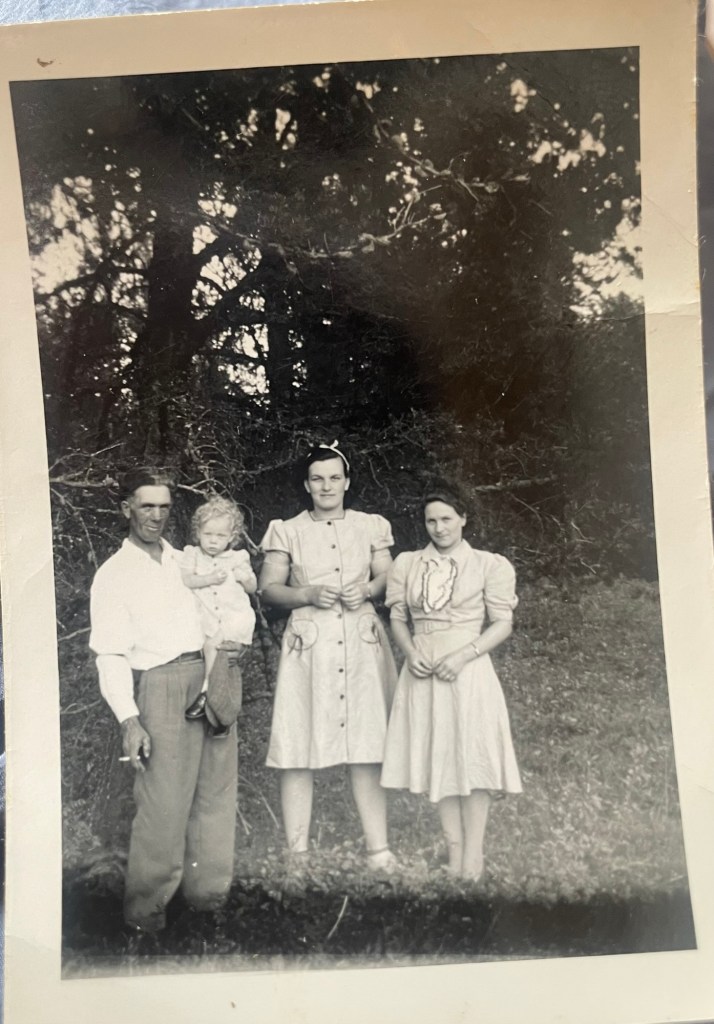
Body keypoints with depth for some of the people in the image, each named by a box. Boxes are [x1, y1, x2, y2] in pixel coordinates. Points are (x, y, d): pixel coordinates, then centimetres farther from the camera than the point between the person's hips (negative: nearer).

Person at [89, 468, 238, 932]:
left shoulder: (184, 560, 16)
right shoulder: (114, 575, 0)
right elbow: (111, 655, -6)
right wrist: (129, 719, -15)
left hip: (211, 679, 6)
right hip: (163, 685, -5)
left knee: (217, 790, 9)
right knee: (164, 800, -7)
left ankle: (209, 888, 23)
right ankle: (146, 906, 9)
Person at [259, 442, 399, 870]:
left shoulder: (370, 526, 12)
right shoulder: (288, 532, 7)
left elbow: (389, 578, 13)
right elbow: (269, 588, 5)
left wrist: (367, 590, -8)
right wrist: (309, 595, -12)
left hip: (361, 642, 1)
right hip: (309, 644, -1)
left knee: (367, 746, 1)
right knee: (299, 748, -3)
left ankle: (379, 849, 8)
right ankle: (298, 851, 5)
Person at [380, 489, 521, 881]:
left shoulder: (490, 565, 0)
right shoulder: (406, 564, 10)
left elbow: (502, 624, -2)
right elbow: (398, 618, 12)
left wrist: (464, 655, -15)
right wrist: (410, 652, -7)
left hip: (467, 669, -3)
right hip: (422, 671, 3)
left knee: (472, 757, -1)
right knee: (437, 758, 6)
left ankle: (473, 856, 9)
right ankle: (455, 852, 16)